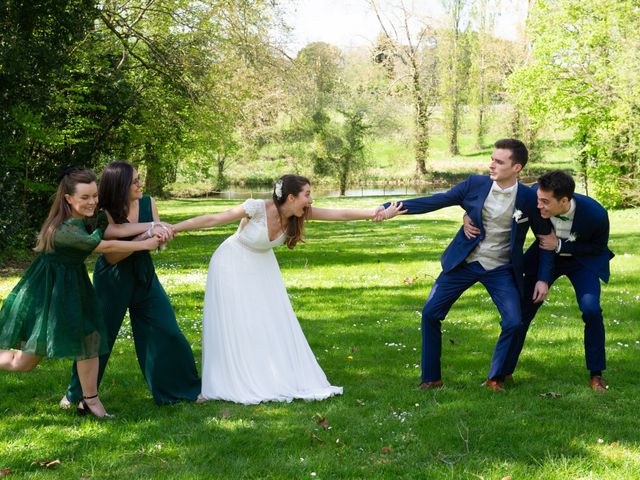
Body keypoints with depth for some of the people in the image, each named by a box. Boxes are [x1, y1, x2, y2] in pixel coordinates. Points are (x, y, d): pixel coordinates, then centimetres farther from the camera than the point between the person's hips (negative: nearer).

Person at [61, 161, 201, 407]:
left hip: (144, 278, 4)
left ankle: (180, 388, 14)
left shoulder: (148, 203, -4)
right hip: (113, 283, -4)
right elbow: (111, 256, -21)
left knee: (167, 330, -1)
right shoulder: (106, 215, -17)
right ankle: (76, 394, 22)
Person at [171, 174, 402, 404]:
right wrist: (170, 229, -24)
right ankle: (219, 385, 8)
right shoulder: (257, 208, -30)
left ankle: (278, 379, 11)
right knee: (230, 323, -3)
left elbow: (343, 214, -17)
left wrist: (384, 213, -21)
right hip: (232, 265, -5)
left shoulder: (299, 213, -15)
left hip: (262, 269, 5)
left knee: (275, 323, 1)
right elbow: (211, 220, -25)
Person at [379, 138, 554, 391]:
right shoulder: (475, 184, -8)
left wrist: (543, 278, -4)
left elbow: (545, 237, 1)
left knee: (513, 323, -14)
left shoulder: (528, 198, -10)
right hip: (463, 262, 1)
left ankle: (495, 378, 10)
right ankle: (431, 378, 11)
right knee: (430, 313, -4)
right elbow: (436, 201, -8)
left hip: (501, 269, -1)